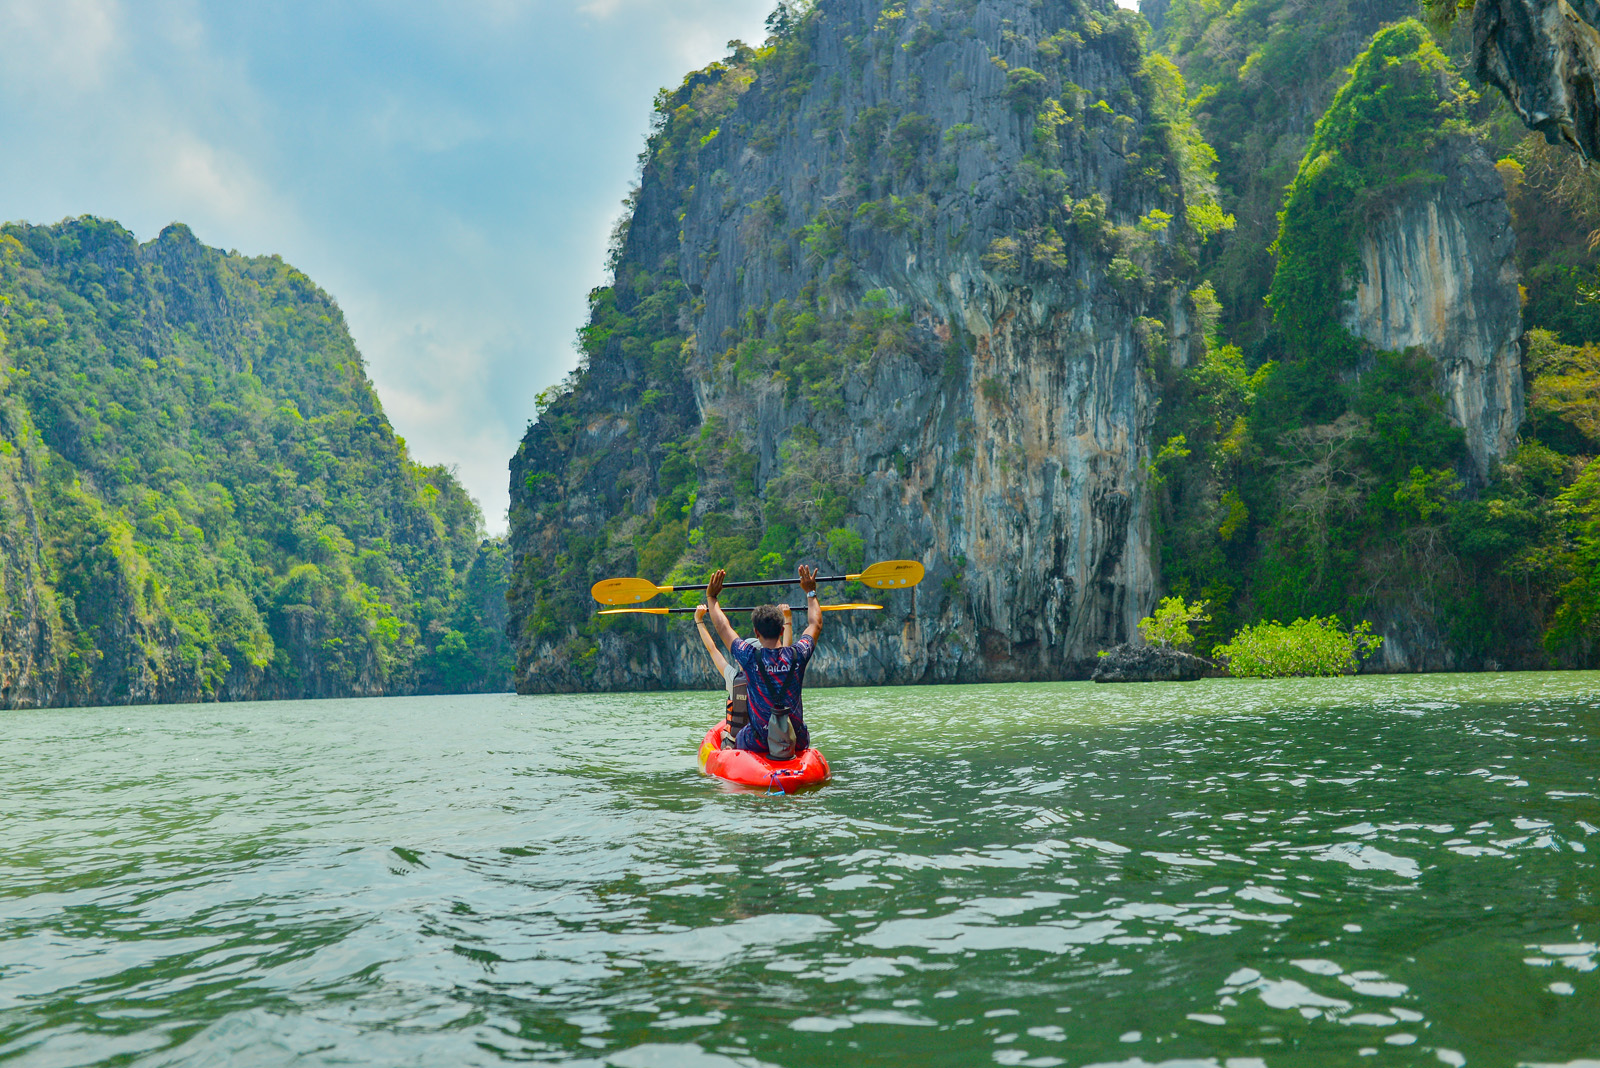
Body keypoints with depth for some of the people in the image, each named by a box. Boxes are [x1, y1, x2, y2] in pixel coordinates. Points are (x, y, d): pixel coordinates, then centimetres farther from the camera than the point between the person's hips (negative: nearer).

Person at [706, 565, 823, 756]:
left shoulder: (750, 656, -13)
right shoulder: (797, 655, -8)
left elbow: (723, 627, 4)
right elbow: (815, 625, 13)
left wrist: (711, 597, 18)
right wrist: (811, 593, 26)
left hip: (759, 744, -2)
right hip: (798, 743, 2)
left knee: (734, 738, 29)